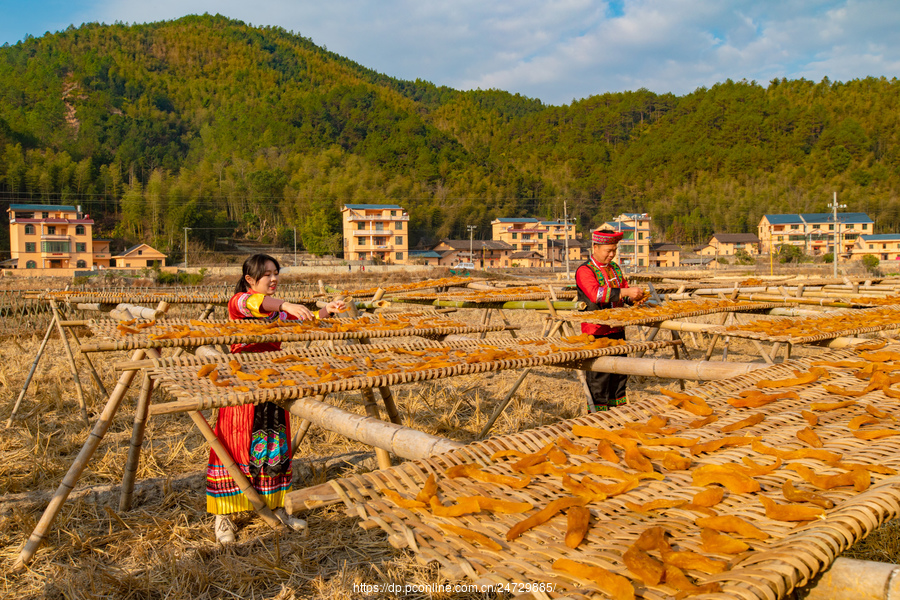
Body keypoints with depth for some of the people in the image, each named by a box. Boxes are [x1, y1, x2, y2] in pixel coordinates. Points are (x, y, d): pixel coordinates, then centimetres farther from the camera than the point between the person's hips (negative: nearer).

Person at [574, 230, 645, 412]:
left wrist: (634, 297, -3)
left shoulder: (615, 268, 14)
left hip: (617, 330, 8)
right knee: (598, 378, -3)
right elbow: (595, 293, -26)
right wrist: (624, 292, -30)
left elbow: (624, 293, 20)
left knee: (619, 375, 15)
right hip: (596, 332, -7)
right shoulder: (585, 271, -11)